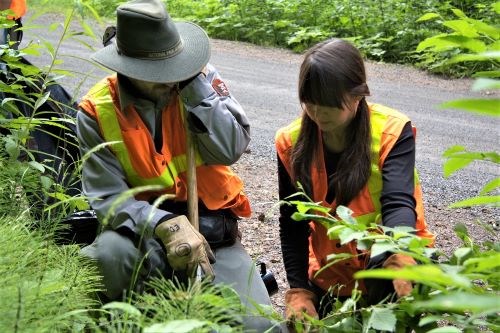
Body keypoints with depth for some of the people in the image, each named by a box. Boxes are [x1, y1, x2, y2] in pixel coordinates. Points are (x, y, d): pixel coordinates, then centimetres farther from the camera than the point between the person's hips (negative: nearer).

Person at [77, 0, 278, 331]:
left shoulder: (201, 77, -4)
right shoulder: (97, 111, -7)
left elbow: (230, 149, -17)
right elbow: (108, 198, -14)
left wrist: (192, 85, -20)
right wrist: (166, 225, -31)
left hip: (212, 227, 1)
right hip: (145, 227, 0)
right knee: (105, 257, -35)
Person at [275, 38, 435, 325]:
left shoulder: (392, 131, -17)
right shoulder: (292, 142, -9)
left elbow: (398, 203, -29)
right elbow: (292, 224, -4)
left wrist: (399, 257, -49)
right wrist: (299, 291, -12)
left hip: (387, 269, -2)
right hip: (331, 277, 2)